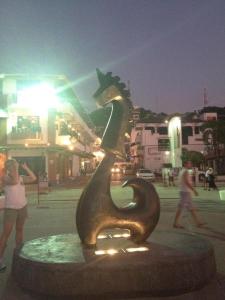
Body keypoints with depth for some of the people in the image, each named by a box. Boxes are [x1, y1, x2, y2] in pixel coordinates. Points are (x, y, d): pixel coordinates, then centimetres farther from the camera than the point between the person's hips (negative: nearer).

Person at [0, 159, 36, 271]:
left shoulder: (21, 178, 5)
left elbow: (33, 178, 5)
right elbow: (14, 181, -29)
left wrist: (25, 168, 3)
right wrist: (15, 169, -21)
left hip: (22, 207, 6)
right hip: (10, 209, -6)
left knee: (19, 230, 15)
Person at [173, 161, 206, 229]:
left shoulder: (182, 171, 17)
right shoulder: (185, 171, -14)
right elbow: (187, 182, -22)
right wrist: (194, 190, -19)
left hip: (185, 191, 11)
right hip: (185, 192, -11)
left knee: (191, 208, 12)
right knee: (180, 208, -5)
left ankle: (198, 222, 17)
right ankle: (176, 223, 1)